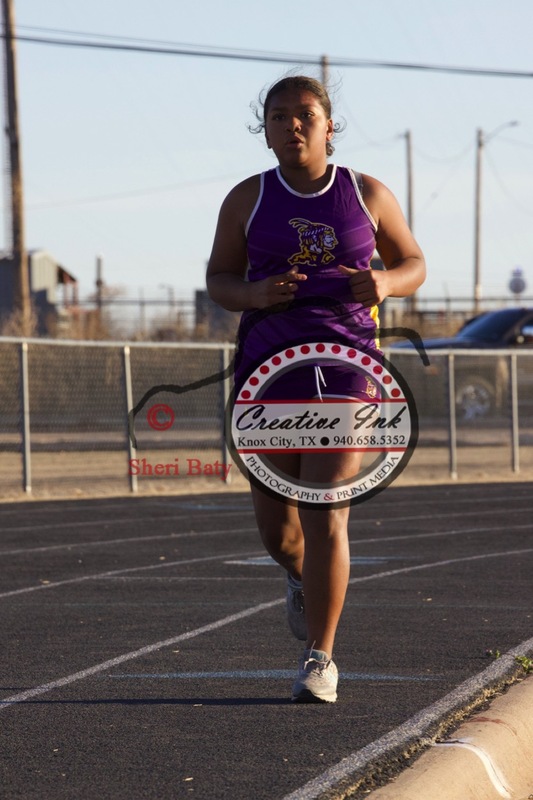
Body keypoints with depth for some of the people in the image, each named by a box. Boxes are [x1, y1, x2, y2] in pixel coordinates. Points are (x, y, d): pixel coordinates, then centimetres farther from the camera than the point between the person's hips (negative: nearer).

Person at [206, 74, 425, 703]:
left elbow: (413, 264, 13)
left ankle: (319, 660, -3)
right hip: (268, 367, 2)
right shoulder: (247, 200, 4)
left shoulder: (368, 195, 4)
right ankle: (302, 575, 42)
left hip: (345, 367, -1)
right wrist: (254, 294, -13)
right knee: (276, 525, 4)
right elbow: (218, 278, 10)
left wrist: (385, 283, -10)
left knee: (325, 516, -12)